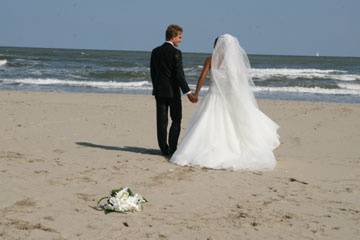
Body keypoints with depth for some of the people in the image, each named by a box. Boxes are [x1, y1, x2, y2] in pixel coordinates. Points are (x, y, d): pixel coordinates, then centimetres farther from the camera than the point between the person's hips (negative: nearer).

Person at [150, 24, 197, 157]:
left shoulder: (155, 51, 6)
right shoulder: (175, 52, -12)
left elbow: (152, 72, 11)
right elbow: (179, 74, -17)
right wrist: (188, 92, -17)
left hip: (159, 91, 5)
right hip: (172, 91, -5)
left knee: (161, 121, 6)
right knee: (176, 120, 5)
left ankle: (164, 148, 8)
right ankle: (172, 148, 0)